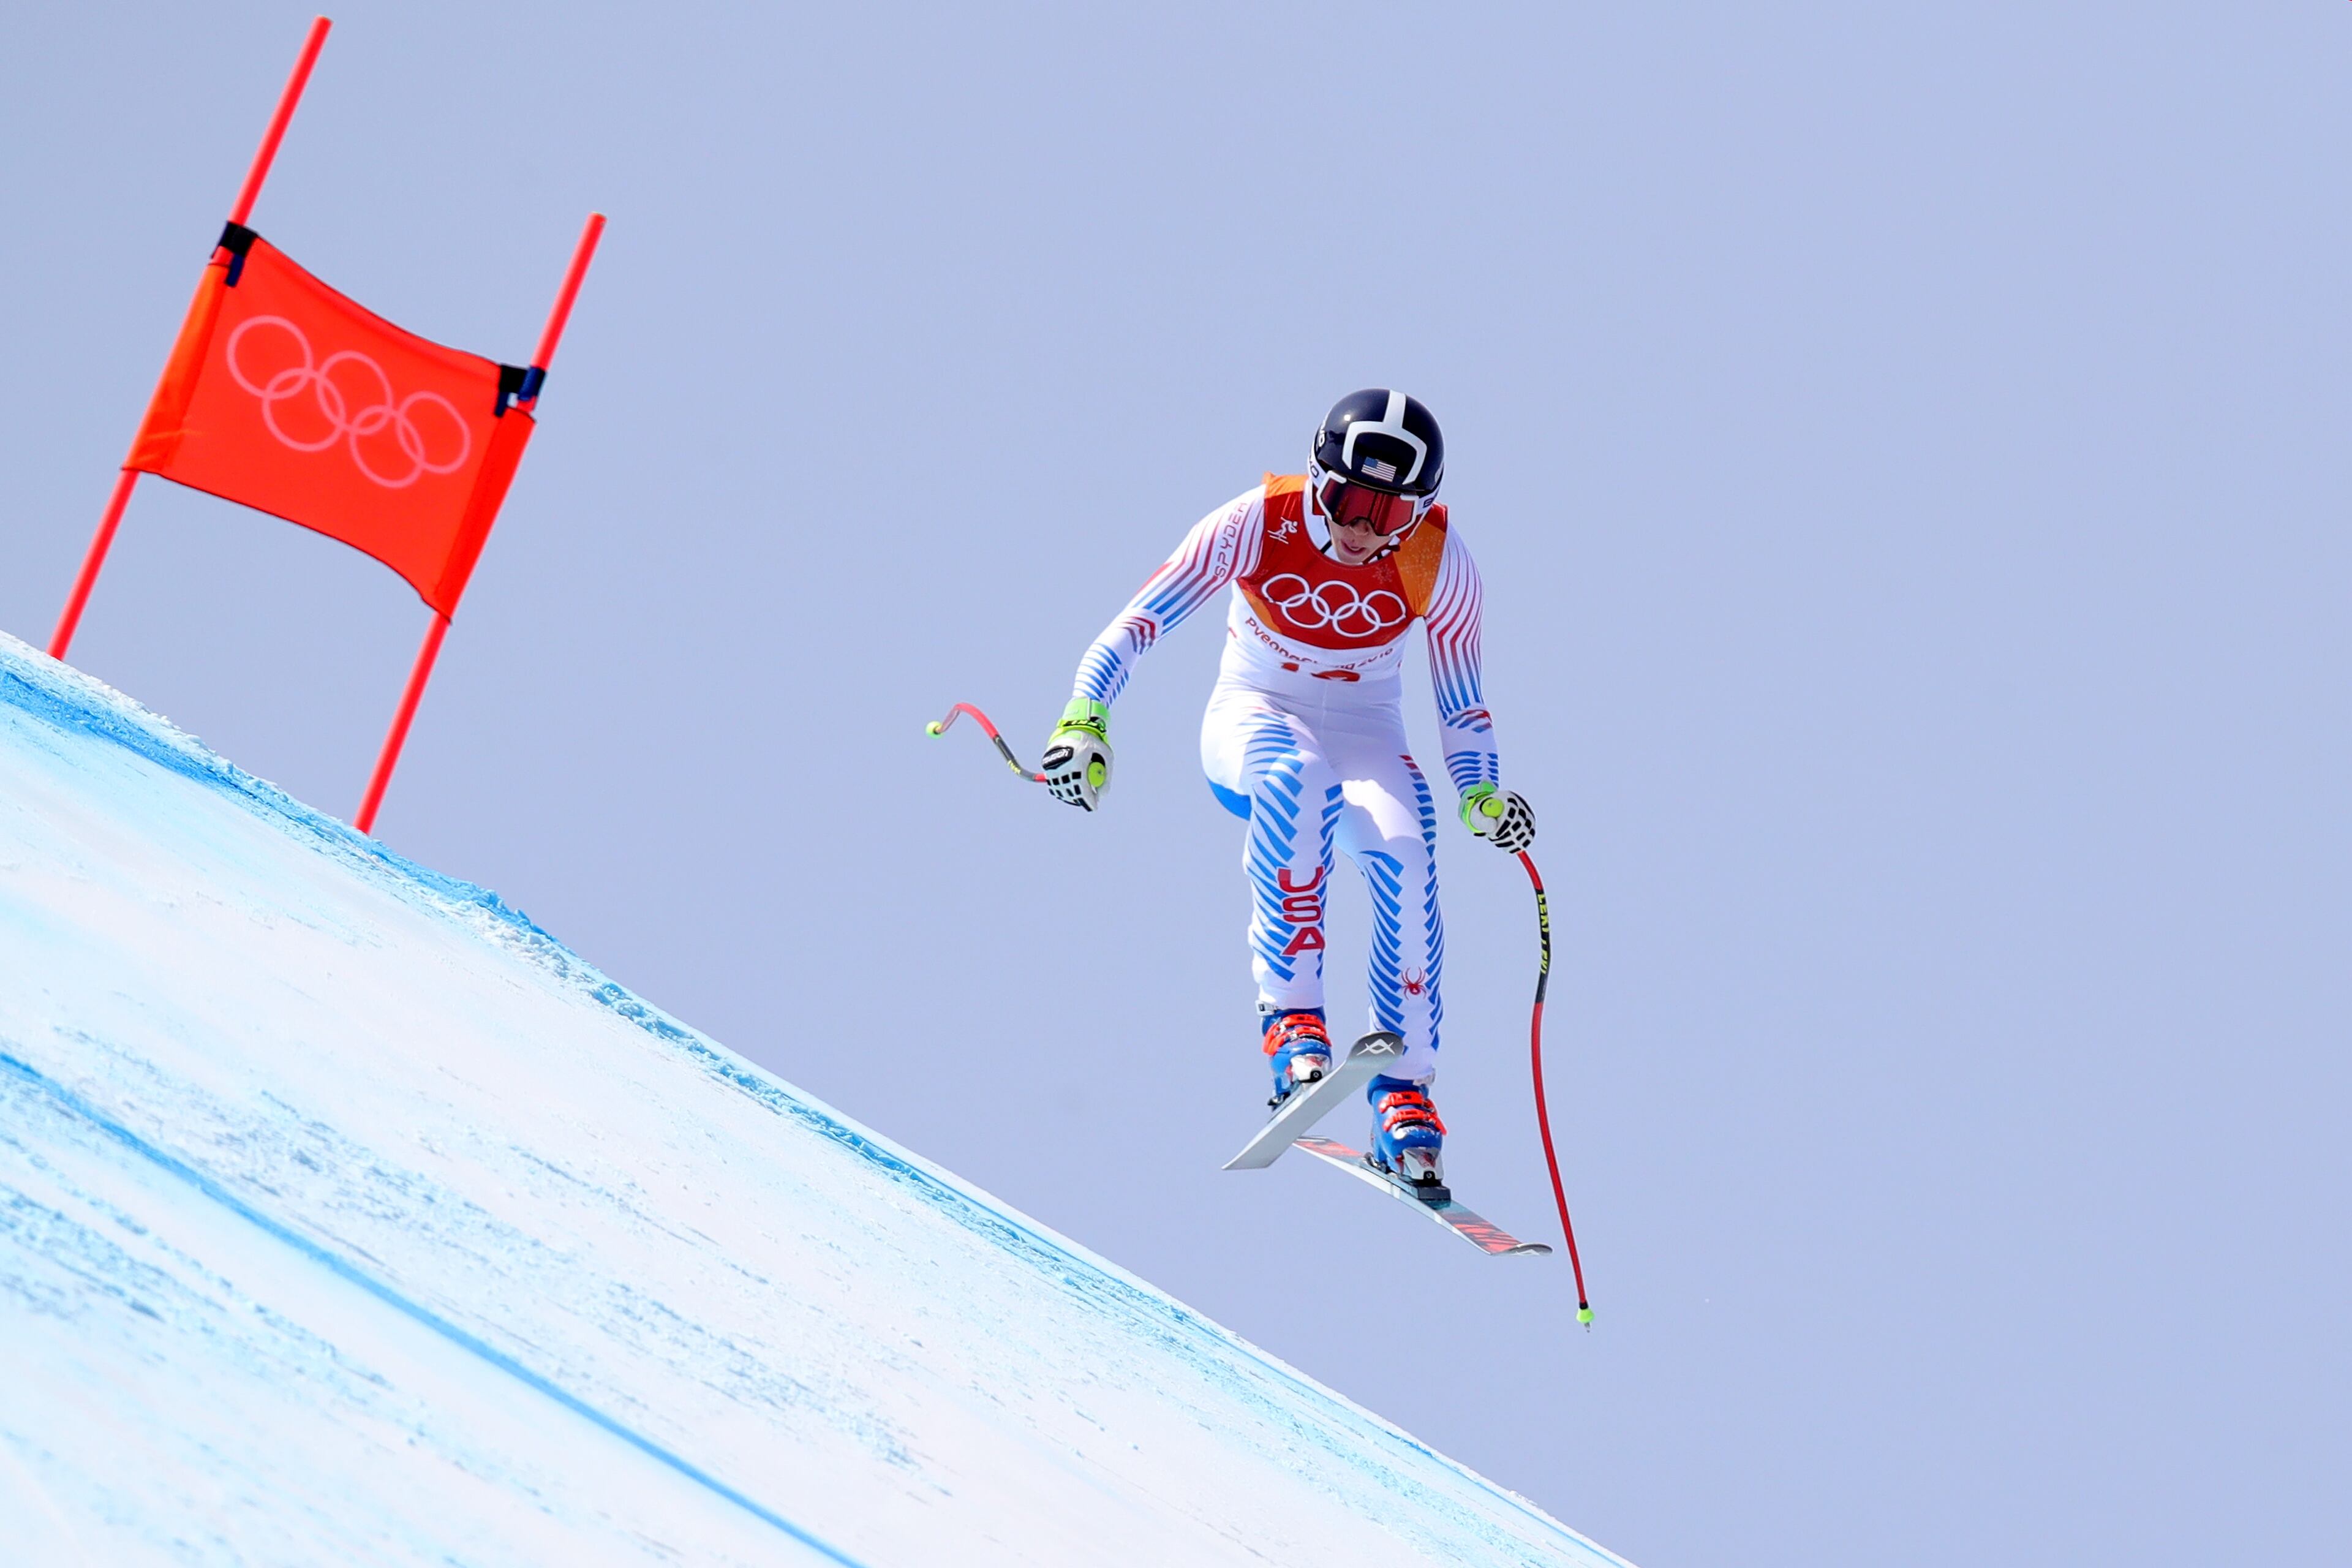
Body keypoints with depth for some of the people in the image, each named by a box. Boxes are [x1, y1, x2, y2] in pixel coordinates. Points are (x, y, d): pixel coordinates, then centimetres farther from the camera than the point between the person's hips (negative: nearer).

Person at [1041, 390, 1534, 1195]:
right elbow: (1138, 623, -18)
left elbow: (1462, 710, -3)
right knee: (1295, 775, -40)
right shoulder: (1255, 525, -20)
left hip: (1364, 734, 1)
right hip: (1253, 718, -1)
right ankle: (1290, 1012, -38)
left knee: (1406, 850, -32)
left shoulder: (1439, 565, -15)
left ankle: (1405, 1091, -23)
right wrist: (1084, 720, -33)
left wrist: (1481, 794, -21)